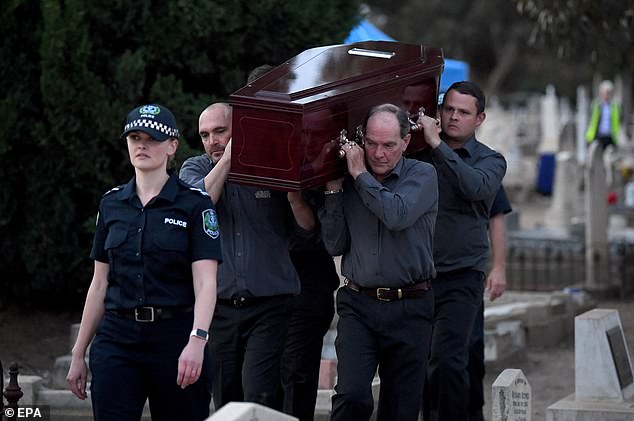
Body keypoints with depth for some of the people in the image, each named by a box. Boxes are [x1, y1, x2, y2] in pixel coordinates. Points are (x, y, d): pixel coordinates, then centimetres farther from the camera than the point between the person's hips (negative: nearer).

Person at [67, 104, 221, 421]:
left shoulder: (194, 204, -2)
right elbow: (99, 284, 15)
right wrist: (79, 353, 13)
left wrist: (197, 340, -26)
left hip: (175, 337, -3)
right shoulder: (112, 204, 11)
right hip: (116, 339, 3)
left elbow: (205, 282, -11)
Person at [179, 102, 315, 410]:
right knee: (226, 400, 7)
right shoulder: (195, 169, 9)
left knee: (258, 393, -19)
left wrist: (293, 194, -10)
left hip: (269, 306, -2)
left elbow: (306, 231, 7)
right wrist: (228, 158, -13)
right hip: (219, 306, 2)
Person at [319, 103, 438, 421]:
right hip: (358, 306, 1)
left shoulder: (422, 176, 0)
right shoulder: (349, 184, 8)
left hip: (409, 310, -1)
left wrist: (360, 174, -11)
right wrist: (333, 191, -2)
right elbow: (335, 245, 6)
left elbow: (398, 215, -19)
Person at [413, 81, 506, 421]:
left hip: (460, 278, -3)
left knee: (446, 360, -15)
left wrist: (437, 145, -20)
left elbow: (476, 187, -19)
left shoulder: (489, 160, 5)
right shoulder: (418, 155, 9)